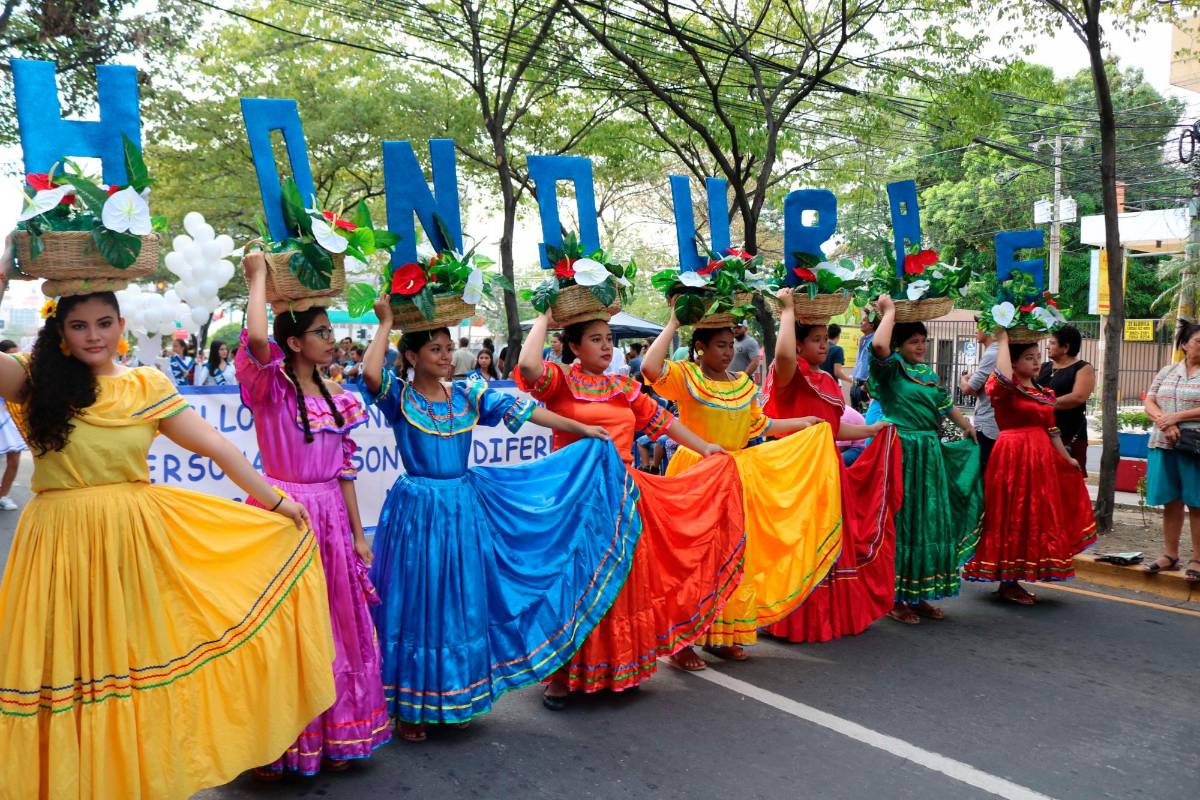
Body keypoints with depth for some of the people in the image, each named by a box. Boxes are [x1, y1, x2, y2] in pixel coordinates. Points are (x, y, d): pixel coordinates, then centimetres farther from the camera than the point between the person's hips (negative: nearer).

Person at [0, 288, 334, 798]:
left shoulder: (149, 386, 3)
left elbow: (217, 447, 2)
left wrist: (275, 501, 3)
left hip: (138, 538, 1)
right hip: (63, 542, -1)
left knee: (138, 654, 10)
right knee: (69, 659, 6)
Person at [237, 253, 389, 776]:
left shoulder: (335, 395, 9)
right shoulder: (271, 385, -6)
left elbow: (344, 469, 11)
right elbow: (255, 338, -30)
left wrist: (358, 533, 9)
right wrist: (258, 276, -15)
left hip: (331, 519, 5)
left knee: (334, 628, 11)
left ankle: (330, 736, 27)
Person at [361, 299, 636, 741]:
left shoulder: (468, 394, 6)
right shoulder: (399, 398, -5)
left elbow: (520, 409, 3)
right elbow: (371, 374, -27)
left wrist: (582, 429, 1)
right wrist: (385, 323, -16)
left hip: (465, 508, 4)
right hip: (418, 510, -4)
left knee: (463, 603, 12)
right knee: (418, 603, 3)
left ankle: (455, 698, 30)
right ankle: (411, 706, 18)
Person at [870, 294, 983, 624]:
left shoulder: (928, 371, 15)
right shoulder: (892, 368, -7)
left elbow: (944, 404, 28)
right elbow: (878, 345, -29)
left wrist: (967, 427, 38)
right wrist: (889, 310, -16)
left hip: (931, 452, 8)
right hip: (902, 451, -8)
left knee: (931, 521, 10)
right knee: (902, 521, -3)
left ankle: (918, 595, 21)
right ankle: (894, 597, 7)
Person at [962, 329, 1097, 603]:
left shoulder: (1044, 393, 14)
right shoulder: (1005, 388, -8)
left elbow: (1051, 430, 19)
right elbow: (1003, 377, -33)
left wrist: (1067, 459, 21)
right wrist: (1002, 340, -22)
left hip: (1041, 458, 8)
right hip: (1012, 456, -8)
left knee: (1034, 517, 11)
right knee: (1012, 517, -3)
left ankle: (1013, 579, 21)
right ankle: (1007, 584, 6)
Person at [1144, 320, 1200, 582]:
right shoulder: (1166, 372, 12)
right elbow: (1149, 402, 7)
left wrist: (1176, 417, -14)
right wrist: (1164, 423, -11)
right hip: (1164, 445, 4)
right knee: (1170, 502, 9)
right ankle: (1170, 555, 18)